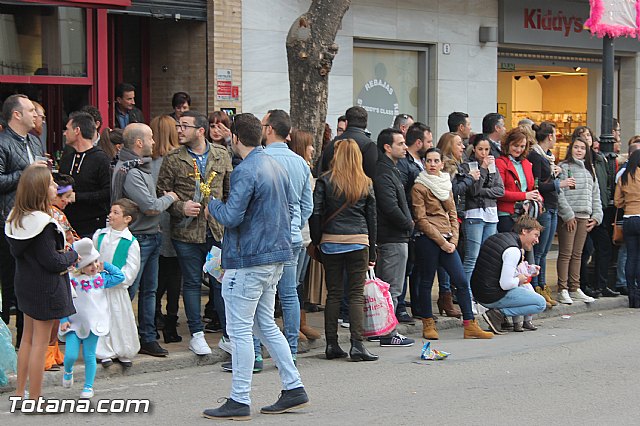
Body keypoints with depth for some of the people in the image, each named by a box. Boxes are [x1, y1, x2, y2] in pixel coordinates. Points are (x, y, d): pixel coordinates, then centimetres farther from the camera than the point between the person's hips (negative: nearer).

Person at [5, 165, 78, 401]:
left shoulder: (16, 219, 1)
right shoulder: (43, 225, -25)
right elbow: (53, 262, -23)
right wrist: (72, 255, -4)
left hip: (25, 284, 9)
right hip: (45, 288, -9)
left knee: (28, 338, 20)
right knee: (40, 344, 0)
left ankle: (19, 393, 29)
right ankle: (34, 400, 7)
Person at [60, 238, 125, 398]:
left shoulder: (101, 278, 4)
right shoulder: (71, 280, -5)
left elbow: (120, 276, 5)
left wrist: (105, 265, 3)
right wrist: (63, 320, -6)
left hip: (93, 323, 2)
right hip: (74, 323, -2)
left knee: (89, 356, 4)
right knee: (71, 355, -10)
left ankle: (88, 386, 17)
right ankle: (68, 371, 24)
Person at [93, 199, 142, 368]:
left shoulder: (131, 242, -8)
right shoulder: (99, 235, 4)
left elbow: (132, 268, -8)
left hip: (117, 289, -3)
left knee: (121, 320, 3)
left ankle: (124, 353, 17)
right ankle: (105, 353, 13)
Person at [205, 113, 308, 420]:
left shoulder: (246, 171, -17)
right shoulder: (276, 167, 12)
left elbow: (231, 216, -22)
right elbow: (288, 211, 19)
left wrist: (212, 205, -3)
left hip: (248, 261, -9)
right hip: (276, 256, 9)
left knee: (240, 330, -2)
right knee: (266, 325, 18)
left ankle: (240, 401, 1)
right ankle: (294, 389, 18)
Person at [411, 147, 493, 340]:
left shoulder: (446, 184, 15)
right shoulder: (419, 187, -5)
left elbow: (453, 214, 15)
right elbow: (421, 219, -10)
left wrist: (453, 240, 1)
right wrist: (441, 242, -13)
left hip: (446, 240, 6)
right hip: (427, 240, -6)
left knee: (462, 281, 0)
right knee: (426, 282, 2)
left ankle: (470, 325, 1)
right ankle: (428, 324, 13)